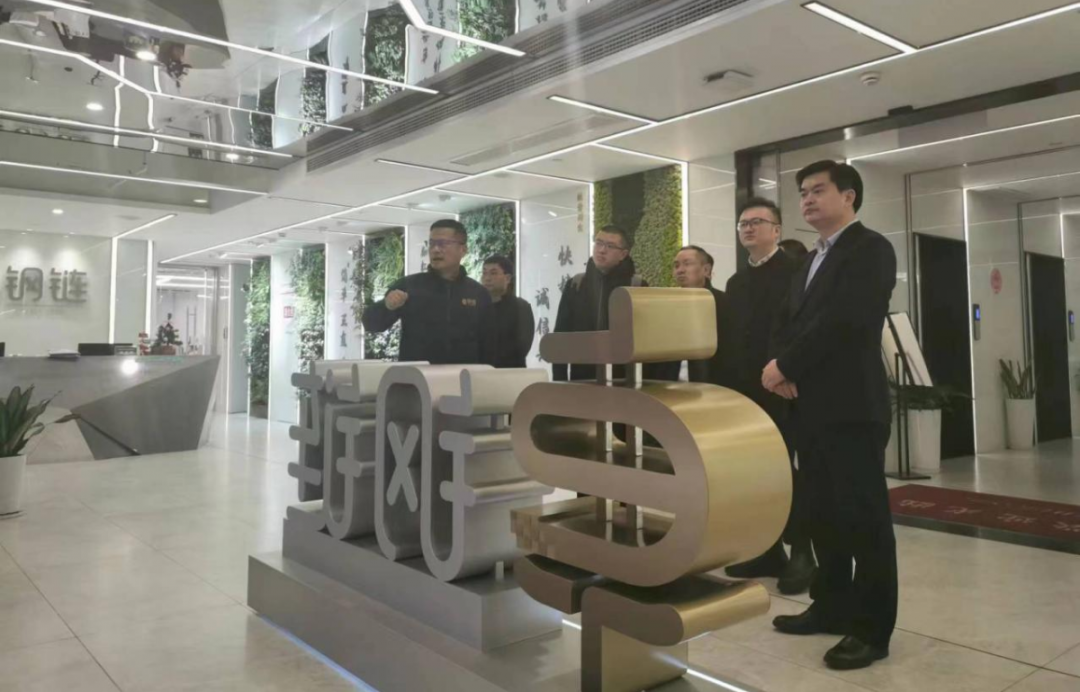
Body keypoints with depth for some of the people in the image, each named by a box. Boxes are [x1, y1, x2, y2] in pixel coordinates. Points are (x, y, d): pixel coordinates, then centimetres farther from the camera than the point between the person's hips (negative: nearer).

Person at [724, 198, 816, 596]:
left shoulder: (794, 271, -4)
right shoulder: (736, 282, 18)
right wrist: (733, 382, 9)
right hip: (746, 387, 7)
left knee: (785, 466, -3)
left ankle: (801, 554, 7)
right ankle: (768, 551, 15)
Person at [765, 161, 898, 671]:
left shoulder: (870, 249, -7)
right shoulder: (811, 261, 21)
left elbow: (842, 322, -19)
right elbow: (787, 322, 16)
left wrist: (785, 367, -14)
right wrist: (781, 368, -4)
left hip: (852, 408, -8)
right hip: (811, 407, 8)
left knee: (864, 517, 0)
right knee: (825, 514, 14)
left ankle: (872, 628, 9)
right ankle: (832, 607, 27)